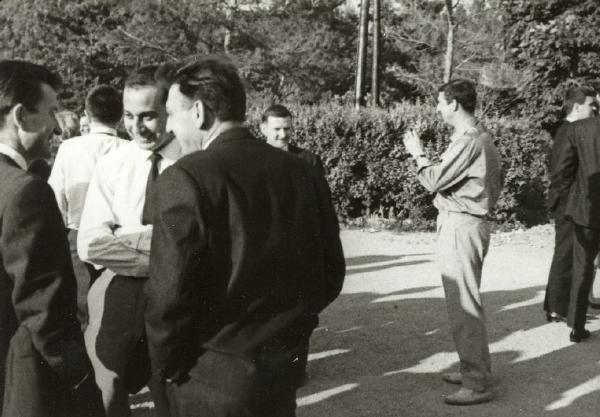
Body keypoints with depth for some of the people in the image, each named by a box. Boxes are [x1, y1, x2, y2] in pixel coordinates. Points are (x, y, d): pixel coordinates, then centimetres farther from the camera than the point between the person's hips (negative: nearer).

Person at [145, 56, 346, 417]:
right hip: (285, 366, 6)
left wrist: (166, 363, -3)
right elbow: (330, 272, 6)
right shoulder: (303, 172, 1)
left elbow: (170, 292, -19)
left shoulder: (185, 179, -17)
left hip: (213, 376, -5)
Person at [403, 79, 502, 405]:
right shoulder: (481, 136, 13)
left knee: (463, 304, -6)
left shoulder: (468, 140, -19)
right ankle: (476, 368, 30)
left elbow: (434, 180, -16)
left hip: (460, 226, -10)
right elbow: (497, 181, 18)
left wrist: (417, 153, -1)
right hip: (471, 222, 10)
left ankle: (478, 384, -1)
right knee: (466, 300, 18)